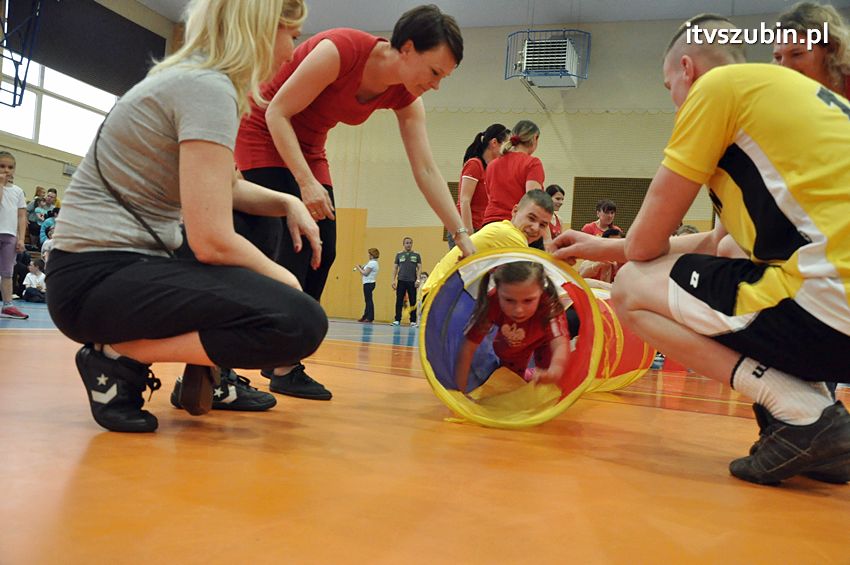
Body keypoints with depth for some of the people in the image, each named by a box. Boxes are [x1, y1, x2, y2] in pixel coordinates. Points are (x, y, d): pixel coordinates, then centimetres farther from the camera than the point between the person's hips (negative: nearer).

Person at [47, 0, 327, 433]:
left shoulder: (193, 77, 13)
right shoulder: (208, 87, -16)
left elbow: (228, 189, 26)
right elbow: (212, 241, -23)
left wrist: (288, 203, 8)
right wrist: (282, 279, -6)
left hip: (122, 265, 10)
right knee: (300, 322, -25)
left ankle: (204, 375, 16)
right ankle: (117, 358, -9)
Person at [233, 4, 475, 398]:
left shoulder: (405, 97, -10)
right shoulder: (339, 50, -29)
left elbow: (426, 170, -13)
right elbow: (276, 114, -23)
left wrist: (461, 235, -19)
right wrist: (306, 182, -31)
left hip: (307, 147, 7)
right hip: (263, 134, -7)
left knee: (323, 251, -2)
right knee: (292, 242, -17)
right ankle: (284, 367, -10)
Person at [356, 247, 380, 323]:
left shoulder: (372, 263, -15)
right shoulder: (374, 262, 16)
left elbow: (365, 273, -17)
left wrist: (358, 268, -6)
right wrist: (361, 267, 8)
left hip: (368, 283, -10)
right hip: (369, 283, 10)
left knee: (369, 300, -6)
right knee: (368, 300, 13)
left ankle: (370, 317, -3)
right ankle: (366, 316, 19)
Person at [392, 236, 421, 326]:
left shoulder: (416, 255, 6)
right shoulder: (399, 255, 8)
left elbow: (419, 268, 3)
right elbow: (395, 268, 9)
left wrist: (418, 279, -8)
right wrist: (393, 280, 1)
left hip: (412, 282, 0)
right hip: (401, 281, 0)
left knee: (413, 302, 3)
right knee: (399, 301, 0)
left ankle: (413, 321, 8)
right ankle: (397, 320, 5)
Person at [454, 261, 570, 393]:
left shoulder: (549, 306, -45)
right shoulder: (490, 303, -41)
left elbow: (560, 344, -59)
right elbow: (468, 348, -36)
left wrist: (555, 371, -82)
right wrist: (460, 392, -38)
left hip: (543, 338, -1)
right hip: (510, 343, 1)